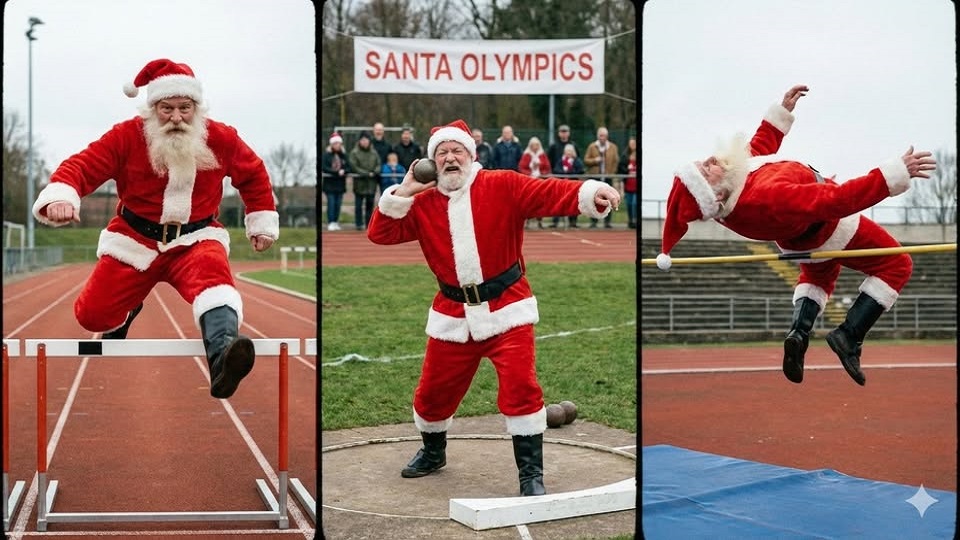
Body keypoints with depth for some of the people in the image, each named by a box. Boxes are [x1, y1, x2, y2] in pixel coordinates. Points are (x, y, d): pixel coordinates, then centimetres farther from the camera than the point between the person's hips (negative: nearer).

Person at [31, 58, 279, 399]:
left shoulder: (220, 138, -3)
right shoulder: (127, 136, -10)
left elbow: (254, 174, 14)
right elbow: (80, 167, -16)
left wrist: (263, 223, 16)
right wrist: (60, 197, -38)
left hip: (195, 239, -1)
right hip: (135, 241, 1)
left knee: (213, 273, -36)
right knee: (93, 315, -3)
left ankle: (220, 361, -61)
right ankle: (126, 309, 38)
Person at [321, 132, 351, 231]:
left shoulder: (343, 155, 8)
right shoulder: (326, 155, -2)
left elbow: (349, 168, 6)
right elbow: (323, 168, -11)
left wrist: (344, 171, -17)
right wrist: (336, 172, -18)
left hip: (340, 184, 3)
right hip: (329, 183, -3)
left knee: (338, 204, 5)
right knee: (331, 203, -6)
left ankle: (336, 222, 12)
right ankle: (330, 223, -2)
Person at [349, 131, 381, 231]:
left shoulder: (374, 152, 10)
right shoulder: (354, 152, -3)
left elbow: (378, 164, 11)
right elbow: (354, 166, -9)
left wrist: (375, 171, -11)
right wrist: (367, 173, -14)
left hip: (372, 182, 4)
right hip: (360, 182, -4)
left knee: (370, 204, 7)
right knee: (358, 205, 0)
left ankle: (369, 223, 13)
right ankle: (359, 224, 6)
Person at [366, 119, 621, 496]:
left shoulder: (502, 186, -5)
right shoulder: (422, 203, 6)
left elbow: (550, 194, -18)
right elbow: (380, 235, 0)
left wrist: (591, 194, -36)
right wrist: (403, 192, -11)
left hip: (506, 307, -3)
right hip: (453, 313, 4)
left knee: (520, 387, -13)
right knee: (433, 390, 13)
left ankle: (531, 472, 0)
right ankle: (432, 452, 43)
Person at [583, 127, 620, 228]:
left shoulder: (613, 147, 8)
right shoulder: (592, 146, 7)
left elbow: (616, 161, 7)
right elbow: (585, 160, 5)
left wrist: (611, 172, -4)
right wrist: (595, 160, -13)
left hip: (607, 177, 0)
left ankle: (607, 221, 5)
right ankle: (593, 221, 5)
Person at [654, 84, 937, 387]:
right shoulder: (768, 196, -49)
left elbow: (758, 149, -2)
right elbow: (840, 199, -47)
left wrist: (781, 111, 4)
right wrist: (896, 173, -44)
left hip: (793, 238, 8)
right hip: (827, 232, -8)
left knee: (817, 275, 37)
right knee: (895, 266, 9)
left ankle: (798, 332, 14)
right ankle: (849, 336, -4)